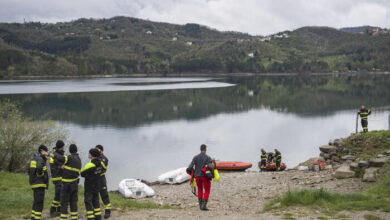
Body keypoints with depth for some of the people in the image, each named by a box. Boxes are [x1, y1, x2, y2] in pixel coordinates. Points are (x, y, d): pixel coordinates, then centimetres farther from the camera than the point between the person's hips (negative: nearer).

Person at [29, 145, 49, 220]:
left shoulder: (33, 159, 15)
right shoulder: (39, 159, -15)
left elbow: (29, 170, 23)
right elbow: (39, 168, -36)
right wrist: (40, 174, -19)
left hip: (34, 183, 10)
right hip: (39, 184, -10)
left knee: (36, 202, 17)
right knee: (39, 203, -7)